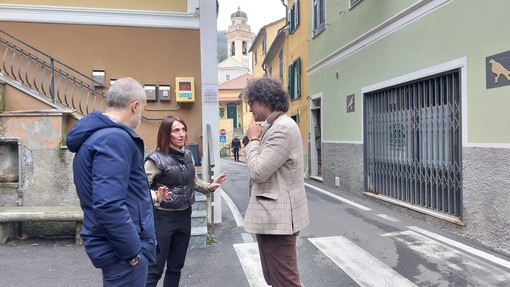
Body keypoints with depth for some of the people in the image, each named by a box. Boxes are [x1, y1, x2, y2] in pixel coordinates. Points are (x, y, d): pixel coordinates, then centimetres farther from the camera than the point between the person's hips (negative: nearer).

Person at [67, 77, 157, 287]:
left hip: (119, 243, 10)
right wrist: (133, 250, -20)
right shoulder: (115, 138, -22)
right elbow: (109, 206, -30)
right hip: (123, 248, -10)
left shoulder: (95, 134, 11)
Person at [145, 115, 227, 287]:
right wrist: (156, 197, -37)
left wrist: (210, 187, 3)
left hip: (184, 216, 6)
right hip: (163, 217, -6)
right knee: (154, 269, 2)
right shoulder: (156, 158, -14)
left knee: (176, 266, 18)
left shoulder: (188, 155, 5)